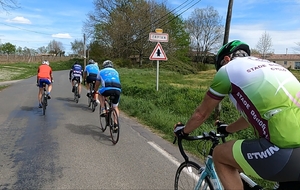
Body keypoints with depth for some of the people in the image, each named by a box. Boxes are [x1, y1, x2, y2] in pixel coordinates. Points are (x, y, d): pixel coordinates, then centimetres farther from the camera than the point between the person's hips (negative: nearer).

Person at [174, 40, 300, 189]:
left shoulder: (228, 68, 7)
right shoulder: (270, 67, 27)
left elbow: (201, 113, 17)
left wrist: (184, 131, 37)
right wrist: (227, 129, 55)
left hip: (287, 152, -8)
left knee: (219, 155, 12)